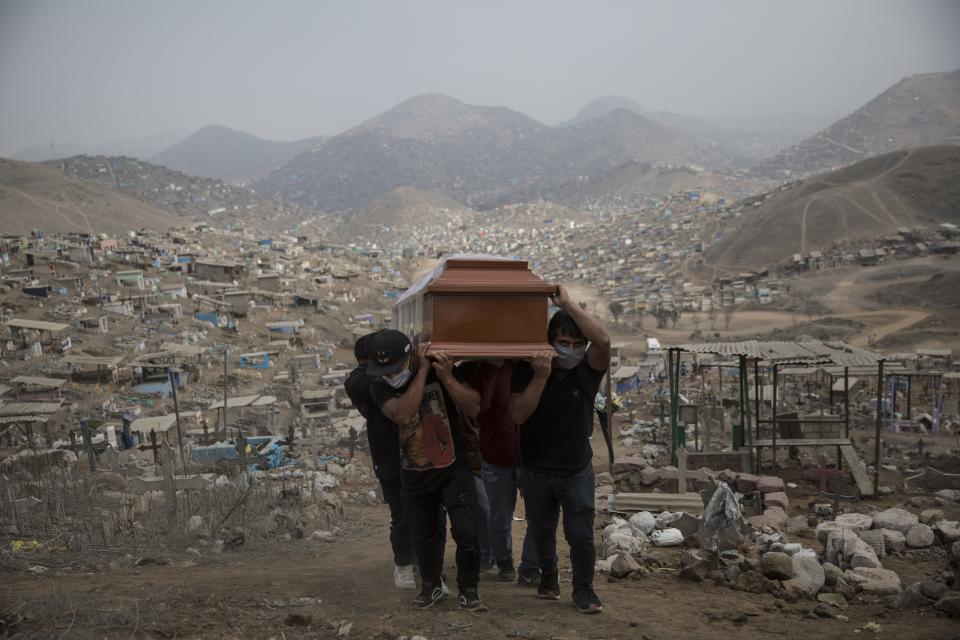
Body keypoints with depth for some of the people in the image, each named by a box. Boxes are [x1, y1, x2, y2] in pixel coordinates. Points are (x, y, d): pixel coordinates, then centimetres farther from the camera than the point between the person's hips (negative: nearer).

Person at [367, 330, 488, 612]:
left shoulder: (441, 369, -13)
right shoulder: (380, 387, -11)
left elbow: (474, 409, -18)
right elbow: (402, 414, -31)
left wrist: (447, 378, -30)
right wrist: (423, 371, -28)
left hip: (454, 469, -2)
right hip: (415, 476, 2)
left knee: (467, 532, -12)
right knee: (423, 536, 14)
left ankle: (468, 590, 11)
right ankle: (431, 586, 40)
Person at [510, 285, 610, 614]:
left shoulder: (588, 369, -11)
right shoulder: (527, 370, -11)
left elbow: (603, 341, -33)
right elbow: (518, 415, -21)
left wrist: (568, 304, -34)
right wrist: (540, 377, -31)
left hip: (577, 470, -1)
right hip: (536, 471, 1)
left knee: (581, 534, -3)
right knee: (542, 531, 17)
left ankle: (583, 590, 18)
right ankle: (548, 576, 42)